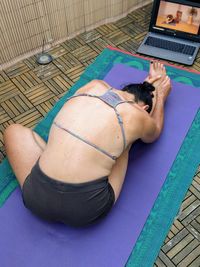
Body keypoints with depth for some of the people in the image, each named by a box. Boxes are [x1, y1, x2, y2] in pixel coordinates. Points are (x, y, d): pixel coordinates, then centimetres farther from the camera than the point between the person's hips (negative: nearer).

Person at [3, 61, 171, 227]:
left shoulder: (94, 86, 6)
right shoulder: (138, 116, 0)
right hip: (88, 209, -1)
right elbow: (153, 134, 27)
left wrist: (146, 83, 40)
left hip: (37, 199, 2)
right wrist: (160, 96, 40)